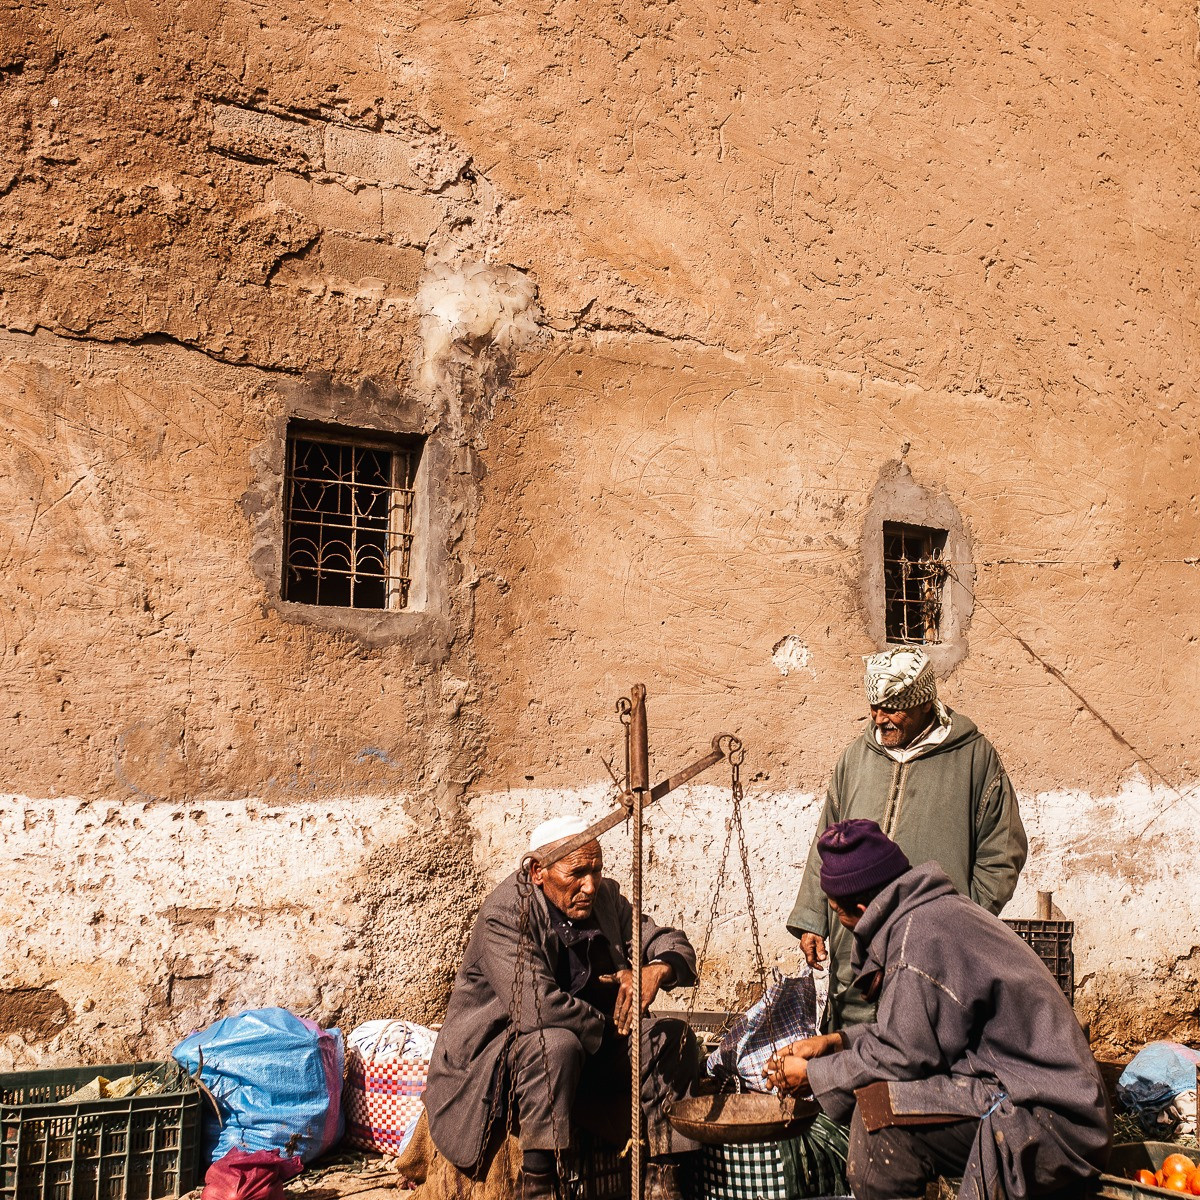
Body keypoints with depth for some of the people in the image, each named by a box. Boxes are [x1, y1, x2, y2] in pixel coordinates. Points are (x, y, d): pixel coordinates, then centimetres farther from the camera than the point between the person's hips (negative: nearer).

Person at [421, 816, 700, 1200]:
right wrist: (611, 1025, -20)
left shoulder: (604, 897, -2)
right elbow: (536, 1007, -34)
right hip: (499, 1055, -7)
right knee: (557, 1042, -36)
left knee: (673, 1036, -9)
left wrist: (656, 970, -24)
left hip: (588, 1045, 7)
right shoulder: (504, 915, -22)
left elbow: (674, 943, 0)